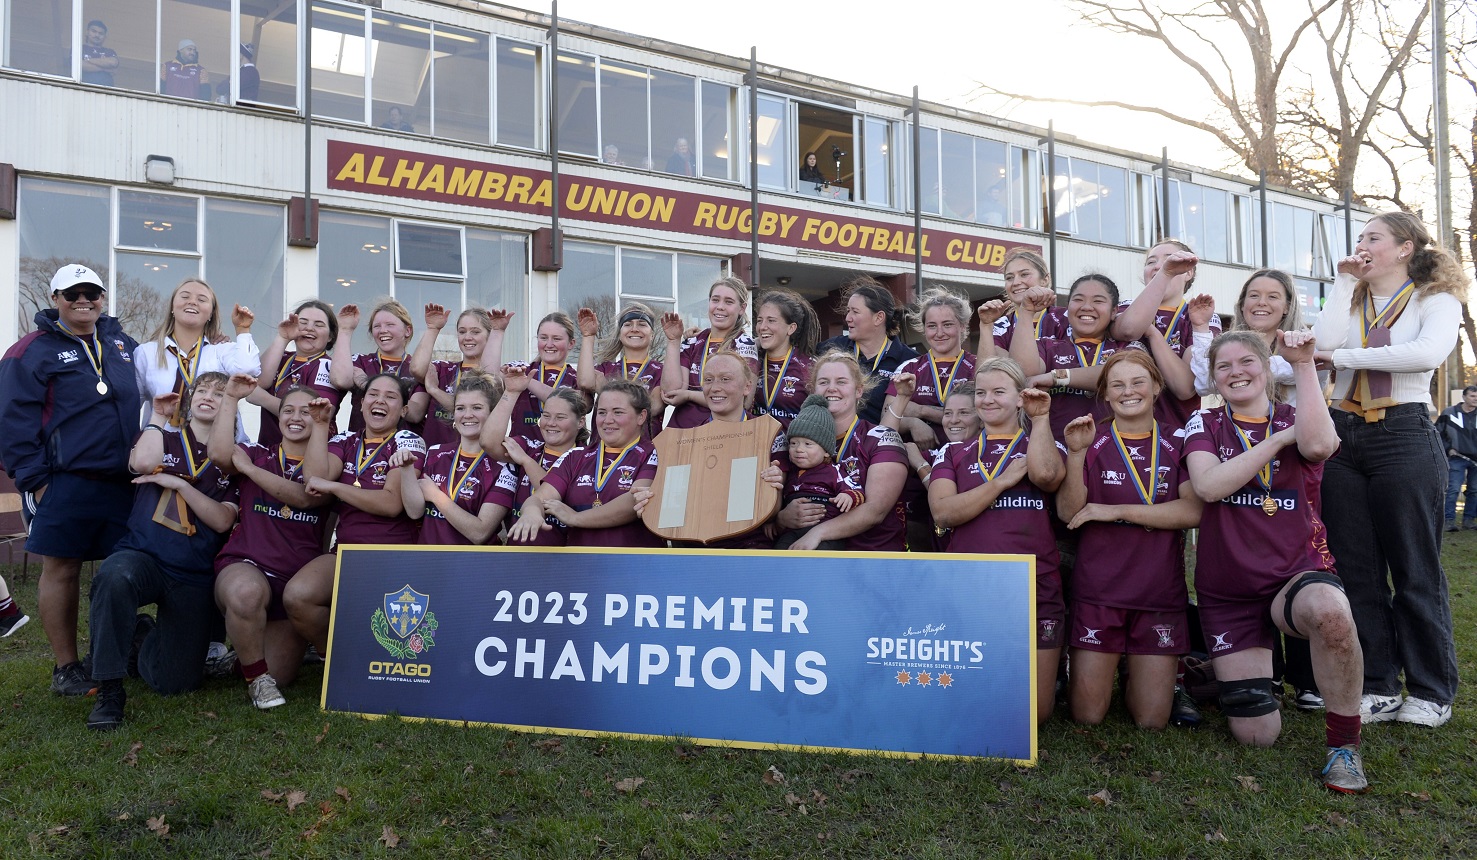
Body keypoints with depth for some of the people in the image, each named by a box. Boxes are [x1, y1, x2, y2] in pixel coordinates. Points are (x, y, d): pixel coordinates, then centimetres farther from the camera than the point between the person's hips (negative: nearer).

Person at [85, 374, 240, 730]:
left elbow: (222, 521, -5)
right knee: (116, 576, -40)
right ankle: (109, 690, -24)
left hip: (194, 577, 1)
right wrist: (158, 417, -1)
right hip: (143, 556, -1)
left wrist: (177, 483, -12)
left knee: (174, 682, -3)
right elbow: (142, 462, -16)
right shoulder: (164, 439, 10)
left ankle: (146, 635, 33)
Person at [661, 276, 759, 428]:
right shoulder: (692, 344, 12)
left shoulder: (745, 345, 2)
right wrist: (673, 341, 0)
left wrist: (688, 395, -3)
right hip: (680, 428, 3)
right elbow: (671, 391, 0)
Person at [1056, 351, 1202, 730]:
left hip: (1161, 593, 1)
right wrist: (1076, 454, -21)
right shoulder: (1091, 440, 1)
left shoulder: (1177, 443, 4)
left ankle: (1136, 680, 35)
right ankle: (1079, 673, 33)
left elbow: (1192, 511, -10)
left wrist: (1116, 511, -14)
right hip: (1099, 588, -1)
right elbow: (1069, 513, -8)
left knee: (1152, 720, 5)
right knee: (1087, 715, 2)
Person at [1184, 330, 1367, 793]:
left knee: (1329, 611, -41)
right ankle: (1228, 672, 36)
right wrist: (1280, 438, -11)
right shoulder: (1204, 424, 5)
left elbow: (1319, 446, -23)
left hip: (1296, 572, -1)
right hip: (1226, 592, 1)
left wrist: (1304, 365, -18)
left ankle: (1343, 744, -18)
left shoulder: (1295, 419, 4)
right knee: (1256, 734, -1)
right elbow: (1208, 485, -15)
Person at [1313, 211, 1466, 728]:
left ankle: (1431, 691, 13)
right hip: (1344, 437, 5)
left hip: (1405, 437, -5)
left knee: (1415, 570, 0)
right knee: (1356, 570, 6)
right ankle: (1378, 687, 15)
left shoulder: (1436, 299, 4)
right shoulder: (1351, 303, 16)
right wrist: (1345, 283, 1)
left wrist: (1344, 357, -11)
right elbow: (1323, 344, -5)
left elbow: (1428, 353, -18)